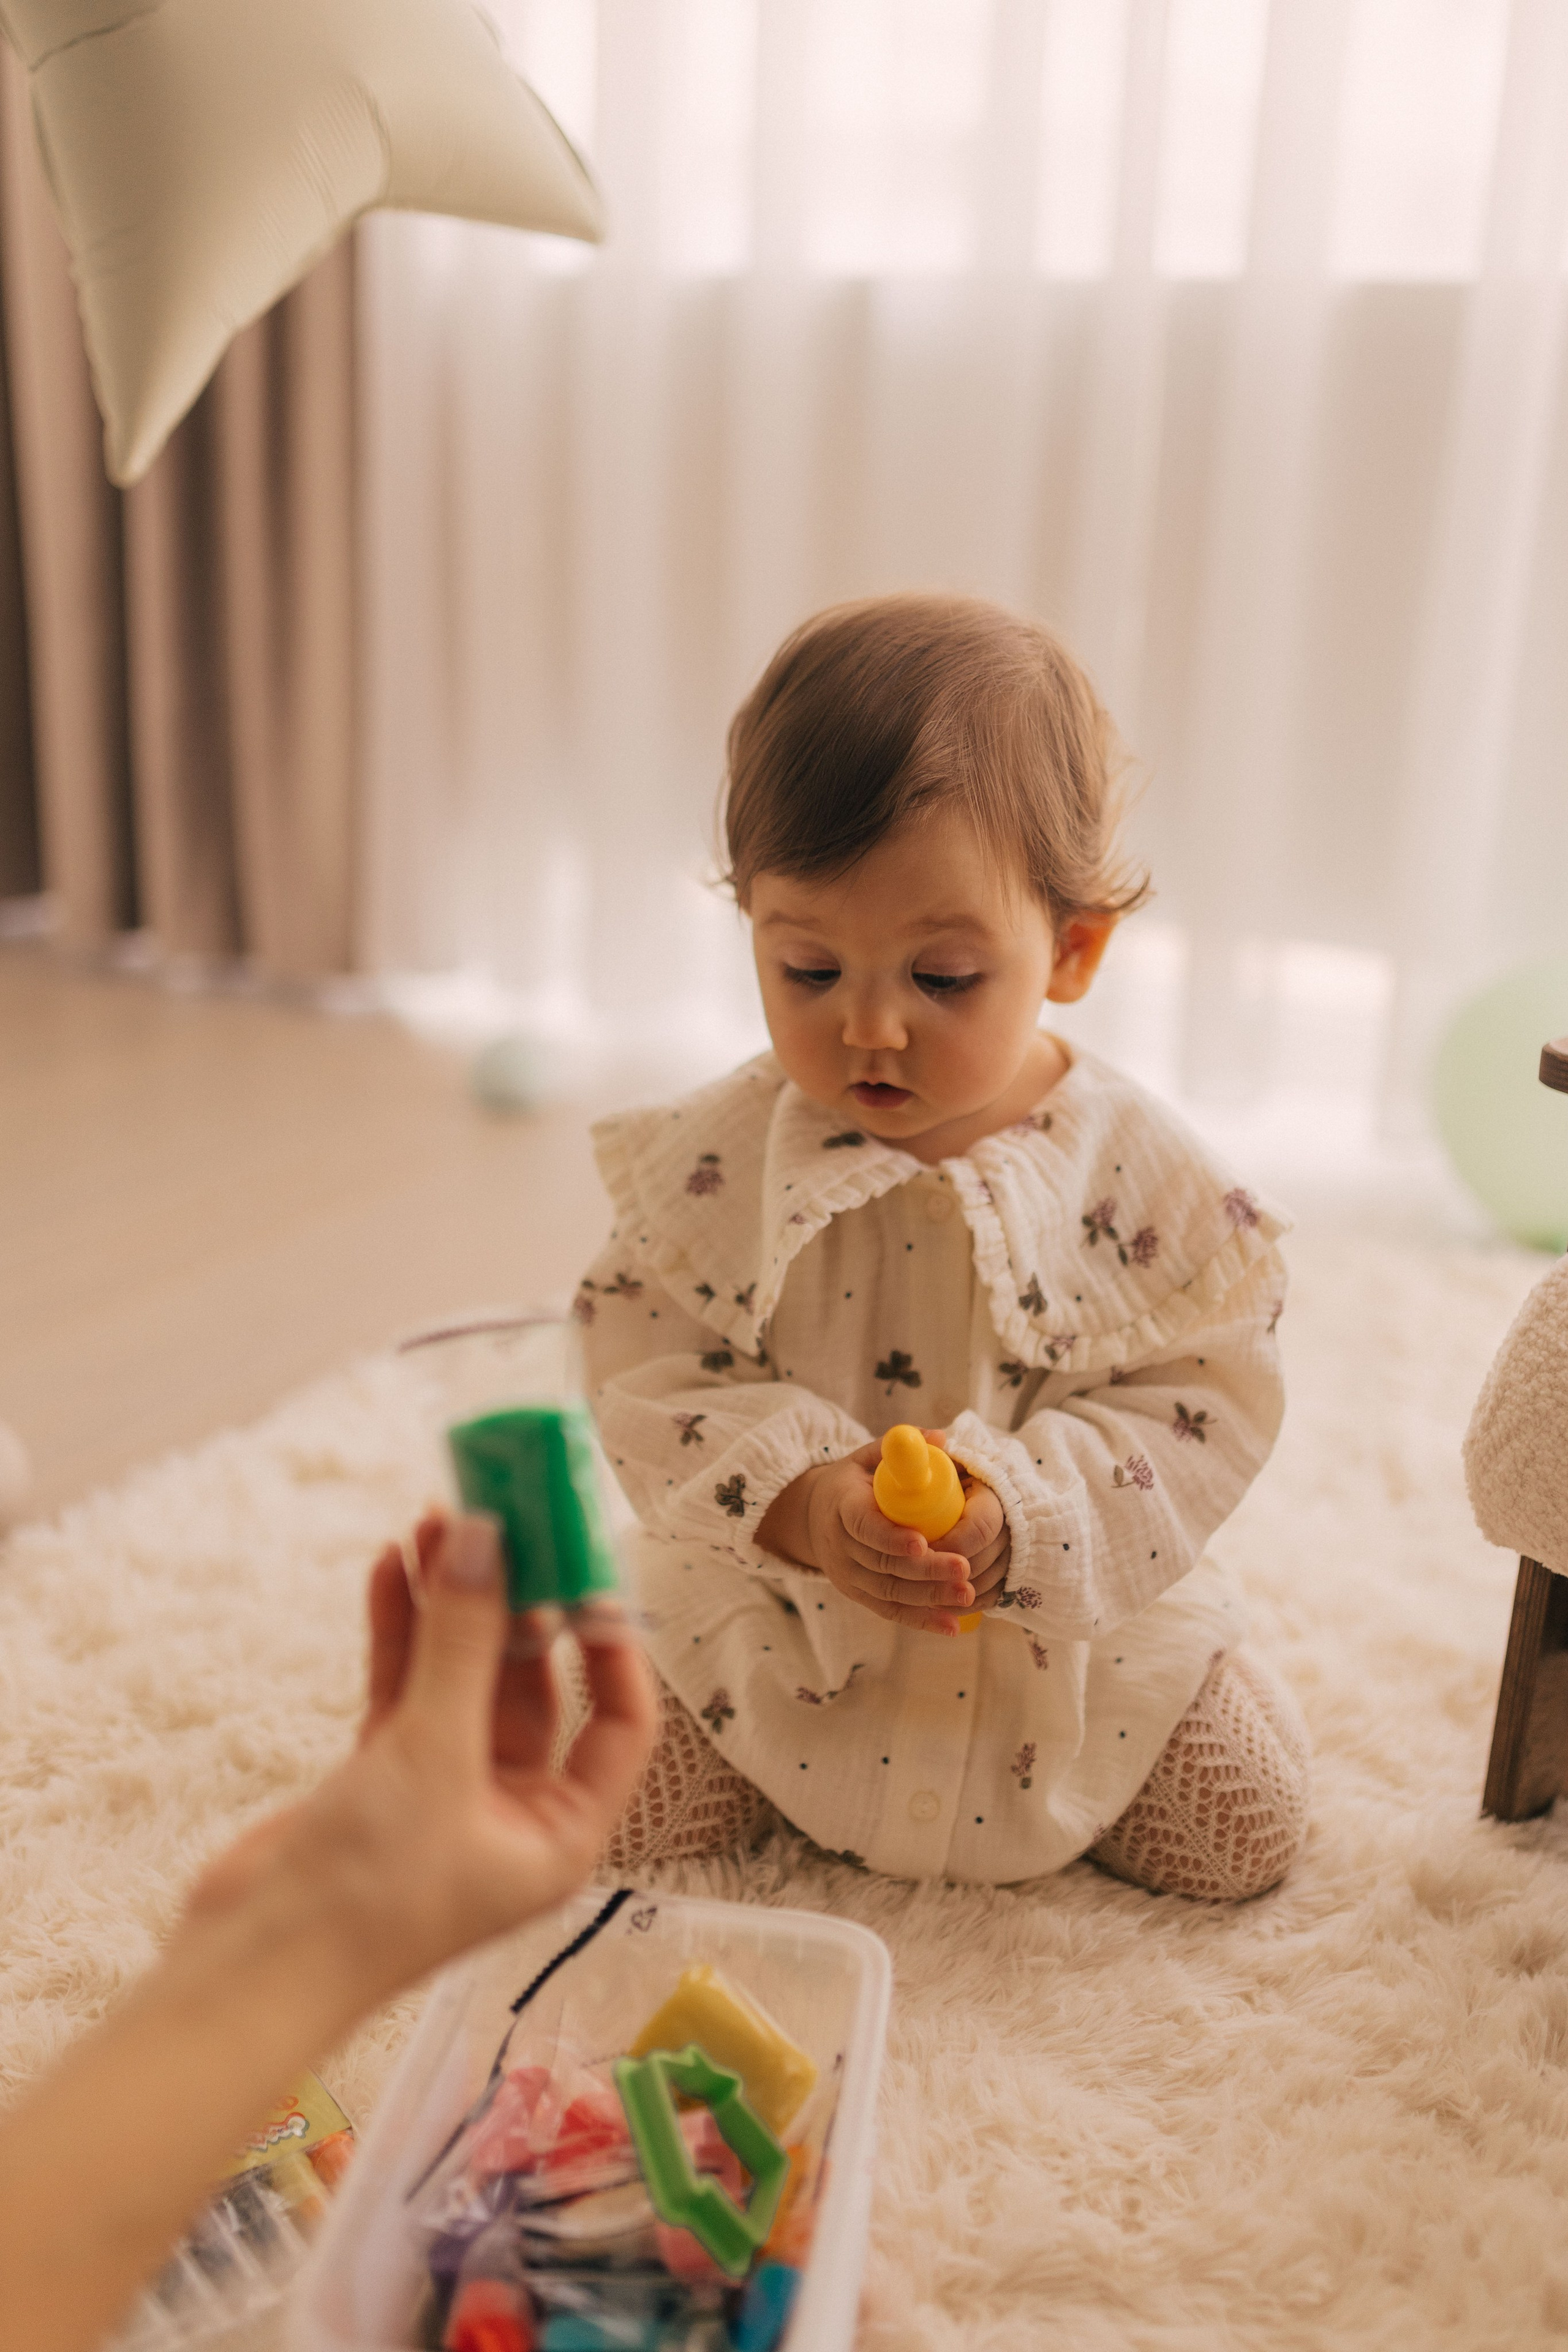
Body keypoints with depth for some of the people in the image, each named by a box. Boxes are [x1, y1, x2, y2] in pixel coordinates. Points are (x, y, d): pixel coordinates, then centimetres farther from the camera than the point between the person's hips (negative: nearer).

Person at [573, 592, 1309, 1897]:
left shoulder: (1141, 1171, -17)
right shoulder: (723, 1158, -16)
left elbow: (1215, 1403, -13)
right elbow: (646, 1372, -12)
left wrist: (1019, 1513, -29)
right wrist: (798, 1501, -30)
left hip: (1081, 1629, 0)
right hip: (776, 1627, 0)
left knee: (1247, 1834, 1)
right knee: (627, 1813, -4)